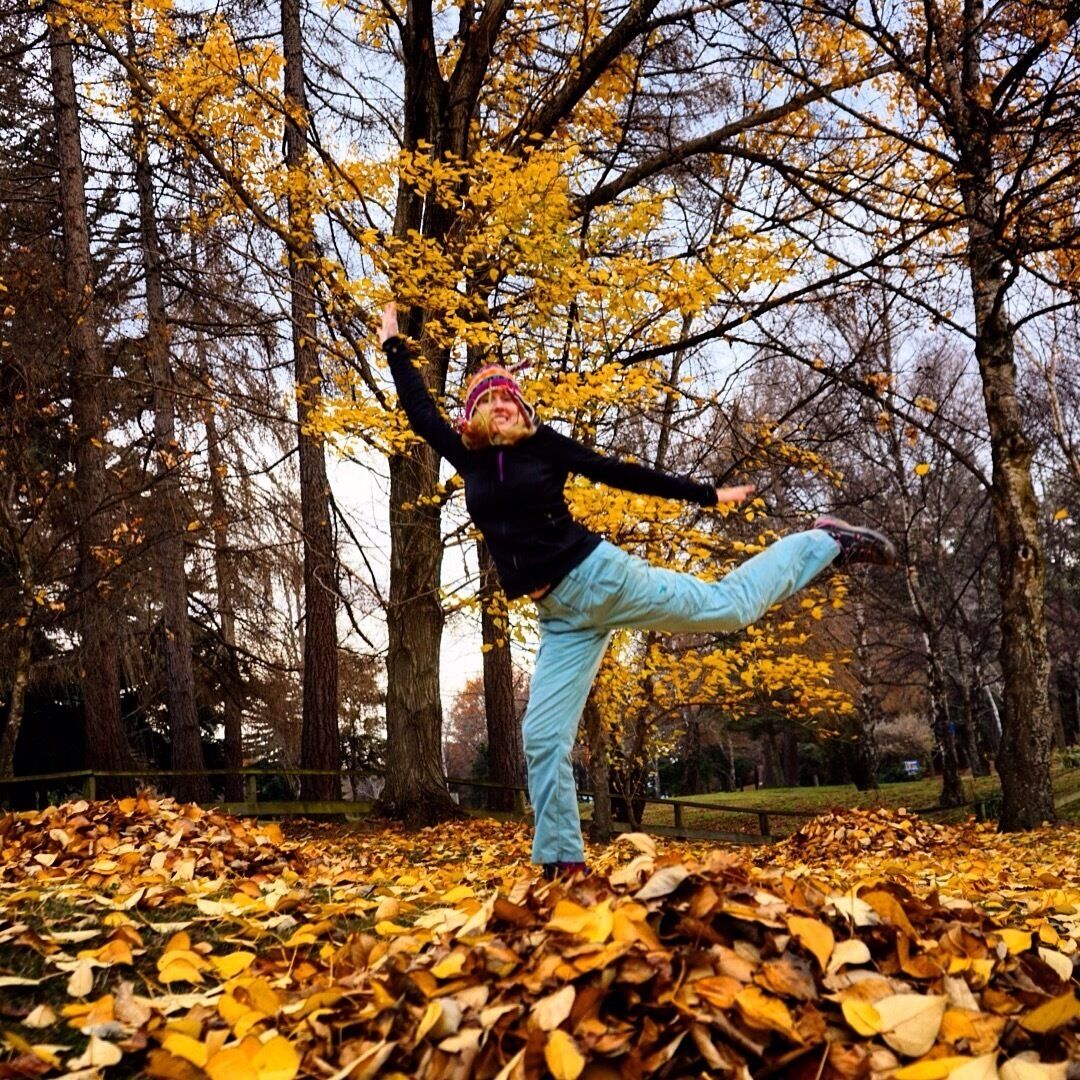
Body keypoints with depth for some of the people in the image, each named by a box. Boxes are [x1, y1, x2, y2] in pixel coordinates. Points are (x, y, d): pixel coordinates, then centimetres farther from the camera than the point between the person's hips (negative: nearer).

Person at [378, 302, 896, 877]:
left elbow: (621, 473, 5)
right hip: (562, 616, 4)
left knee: (727, 605, 6)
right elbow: (420, 411, 21)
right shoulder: (469, 459, 10)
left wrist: (707, 494, 10)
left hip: (601, 576, -3)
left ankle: (826, 543, 29)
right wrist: (394, 345, 28)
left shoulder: (543, 443, 1)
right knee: (542, 737, -3)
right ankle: (562, 861, 8)